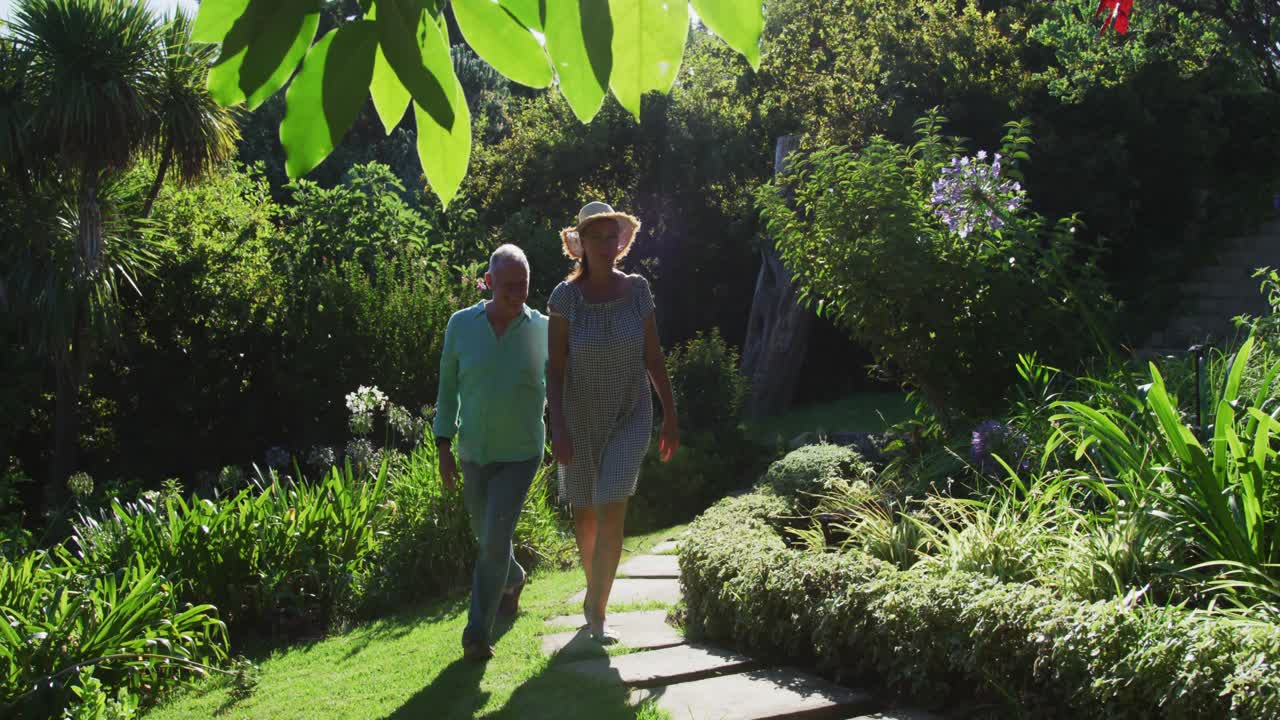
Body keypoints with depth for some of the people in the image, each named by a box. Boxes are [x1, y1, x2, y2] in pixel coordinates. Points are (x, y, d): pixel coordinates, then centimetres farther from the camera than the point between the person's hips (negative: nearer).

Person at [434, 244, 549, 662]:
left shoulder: (541, 329, -7)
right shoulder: (461, 324, -5)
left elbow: (553, 379, 11)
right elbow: (448, 387, 3)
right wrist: (444, 447, -1)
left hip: (520, 454, -2)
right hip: (474, 453, 3)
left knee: (494, 540, -13)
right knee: (486, 538, 17)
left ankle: (478, 632, -2)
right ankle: (513, 580, 49)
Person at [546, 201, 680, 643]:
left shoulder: (637, 290, -7)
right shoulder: (565, 296, -13)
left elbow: (654, 357, 1)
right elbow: (554, 367, -12)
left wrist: (671, 416, 1)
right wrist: (558, 428, -20)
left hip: (630, 416, 0)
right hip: (581, 417, 0)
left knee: (612, 511, -16)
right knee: (585, 512, 15)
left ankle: (596, 609, -4)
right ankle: (595, 589, 42)